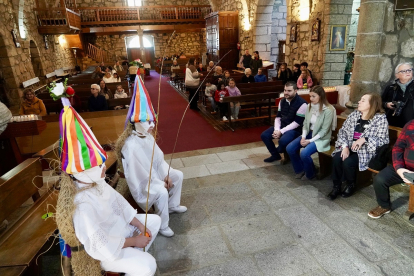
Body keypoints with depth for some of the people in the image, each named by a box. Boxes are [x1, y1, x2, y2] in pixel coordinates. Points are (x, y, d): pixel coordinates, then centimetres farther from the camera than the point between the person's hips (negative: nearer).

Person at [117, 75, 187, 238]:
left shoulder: (148, 136, -4)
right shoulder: (131, 145, -31)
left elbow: (159, 158, 4)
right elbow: (140, 173, -26)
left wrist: (166, 175, -5)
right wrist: (160, 183, -17)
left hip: (155, 173, 9)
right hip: (142, 180, -9)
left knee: (178, 175, 10)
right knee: (162, 192, -31)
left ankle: (172, 205, 28)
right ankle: (162, 226, -9)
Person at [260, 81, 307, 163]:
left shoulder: (302, 104, -18)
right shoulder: (282, 101, 5)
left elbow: (297, 123, -20)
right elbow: (278, 117, 7)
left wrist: (281, 132, -23)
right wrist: (276, 130, -11)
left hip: (295, 129, -7)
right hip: (282, 126, 7)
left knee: (283, 140, -34)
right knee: (264, 135, -6)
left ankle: (278, 151, 7)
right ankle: (275, 155, 14)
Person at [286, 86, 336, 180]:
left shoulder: (328, 110, -17)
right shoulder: (309, 107, 2)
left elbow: (324, 131, -17)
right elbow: (305, 124, 6)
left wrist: (310, 141, -20)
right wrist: (303, 137, -10)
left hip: (321, 138, -6)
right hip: (309, 134, 7)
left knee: (304, 153, -28)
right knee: (289, 148, -11)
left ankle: (310, 173, 4)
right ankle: (300, 170, 11)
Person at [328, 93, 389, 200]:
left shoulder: (380, 118, -8)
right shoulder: (354, 114, 5)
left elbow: (384, 140, -12)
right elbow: (342, 131, 2)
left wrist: (364, 139, -25)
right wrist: (345, 146, -13)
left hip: (366, 150, -4)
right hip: (349, 147, 4)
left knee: (348, 162, -28)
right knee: (337, 158, -24)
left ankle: (351, 185, 4)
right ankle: (336, 186, -5)